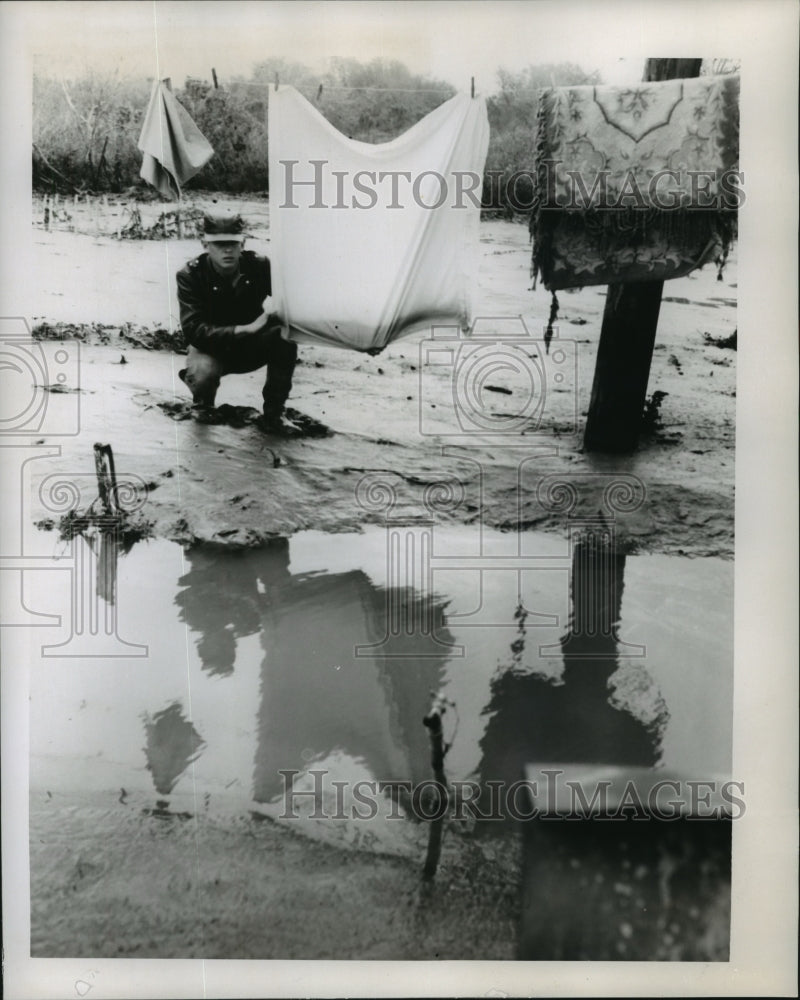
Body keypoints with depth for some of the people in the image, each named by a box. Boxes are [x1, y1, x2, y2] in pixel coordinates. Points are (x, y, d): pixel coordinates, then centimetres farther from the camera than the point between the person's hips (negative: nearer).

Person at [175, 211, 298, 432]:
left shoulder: (259, 265, -14)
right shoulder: (190, 275, -19)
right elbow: (194, 331, -28)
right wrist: (244, 329, -41)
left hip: (252, 346, 2)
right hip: (212, 348, -2)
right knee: (202, 373, -37)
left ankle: (273, 413, -13)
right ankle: (203, 406, 4)